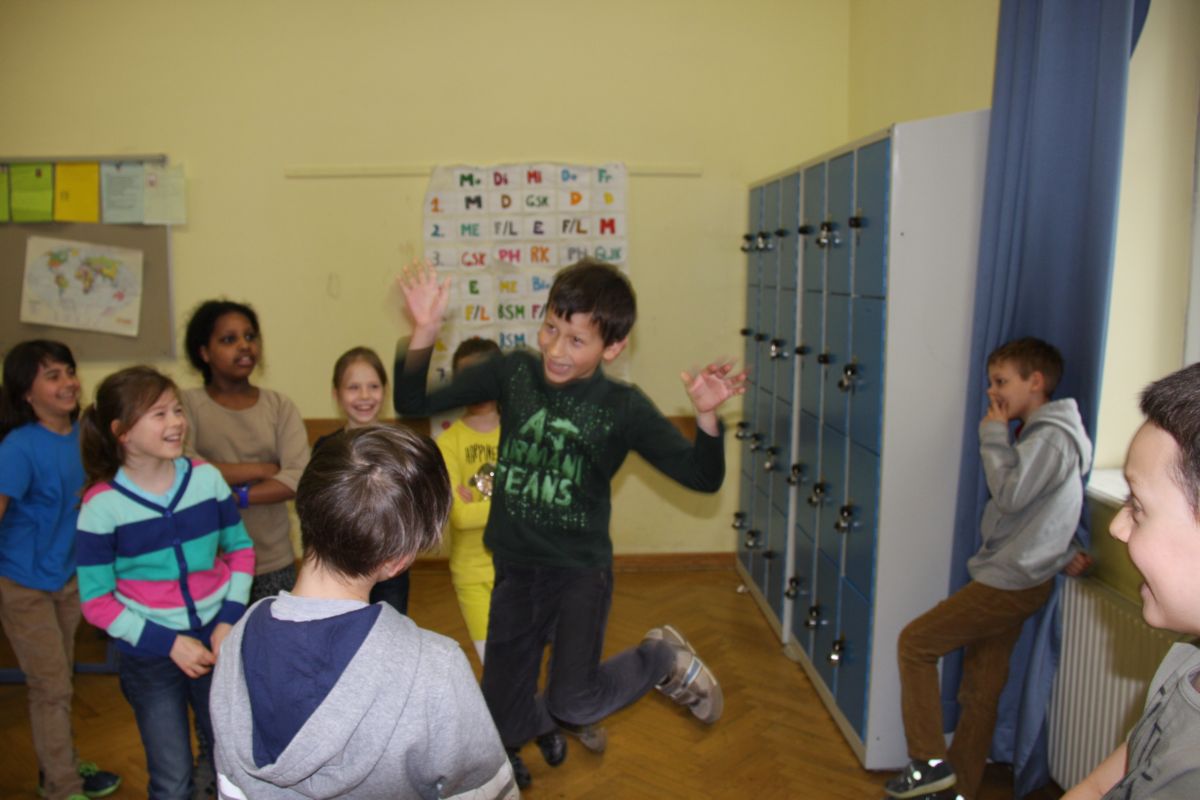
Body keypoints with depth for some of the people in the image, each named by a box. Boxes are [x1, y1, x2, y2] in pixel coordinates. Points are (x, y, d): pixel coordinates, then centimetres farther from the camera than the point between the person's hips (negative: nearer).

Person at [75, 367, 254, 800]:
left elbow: (240, 548, 4)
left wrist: (229, 621, -7)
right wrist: (168, 643, -14)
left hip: (217, 640, 2)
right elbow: (97, 601, -9)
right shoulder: (102, 504, -14)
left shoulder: (206, 478, -7)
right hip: (148, 656, -2)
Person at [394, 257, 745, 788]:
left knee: (573, 703, -16)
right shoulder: (513, 372, -7)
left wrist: (706, 415, -33)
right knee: (503, 714, 14)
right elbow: (413, 403, -7)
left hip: (580, 571, -3)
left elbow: (702, 477, -14)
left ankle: (663, 658, 14)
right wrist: (424, 332, -23)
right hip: (513, 570, 3)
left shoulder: (622, 408, -12)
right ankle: (541, 724, 54)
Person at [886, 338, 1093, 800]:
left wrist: (993, 435, -16)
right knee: (980, 693, 14)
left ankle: (930, 762, 1)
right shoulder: (1040, 435, 16)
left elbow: (1009, 495, -25)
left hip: (1008, 583, -10)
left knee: (915, 642, -5)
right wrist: (1063, 554, 4)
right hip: (1010, 581, 10)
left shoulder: (1051, 436, -16)